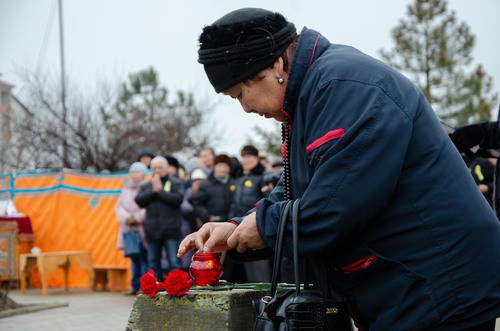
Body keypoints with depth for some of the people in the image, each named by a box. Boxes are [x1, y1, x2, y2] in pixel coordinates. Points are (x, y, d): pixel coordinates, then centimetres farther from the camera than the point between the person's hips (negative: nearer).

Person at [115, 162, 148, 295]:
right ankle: (135, 285, 12)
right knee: (134, 259, 8)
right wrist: (127, 218, -8)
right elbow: (119, 207, 9)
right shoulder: (126, 189, 16)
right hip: (128, 229, 6)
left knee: (144, 258, -8)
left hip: (142, 230, -6)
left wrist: (136, 218, -12)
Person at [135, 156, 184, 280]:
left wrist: (160, 190, -9)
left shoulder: (175, 183, 4)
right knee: (153, 263, 8)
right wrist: (152, 190, -8)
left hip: (170, 231, -4)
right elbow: (139, 200, 1)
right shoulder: (146, 186, 15)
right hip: (152, 231, 5)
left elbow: (178, 199, -13)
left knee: (174, 262, -8)